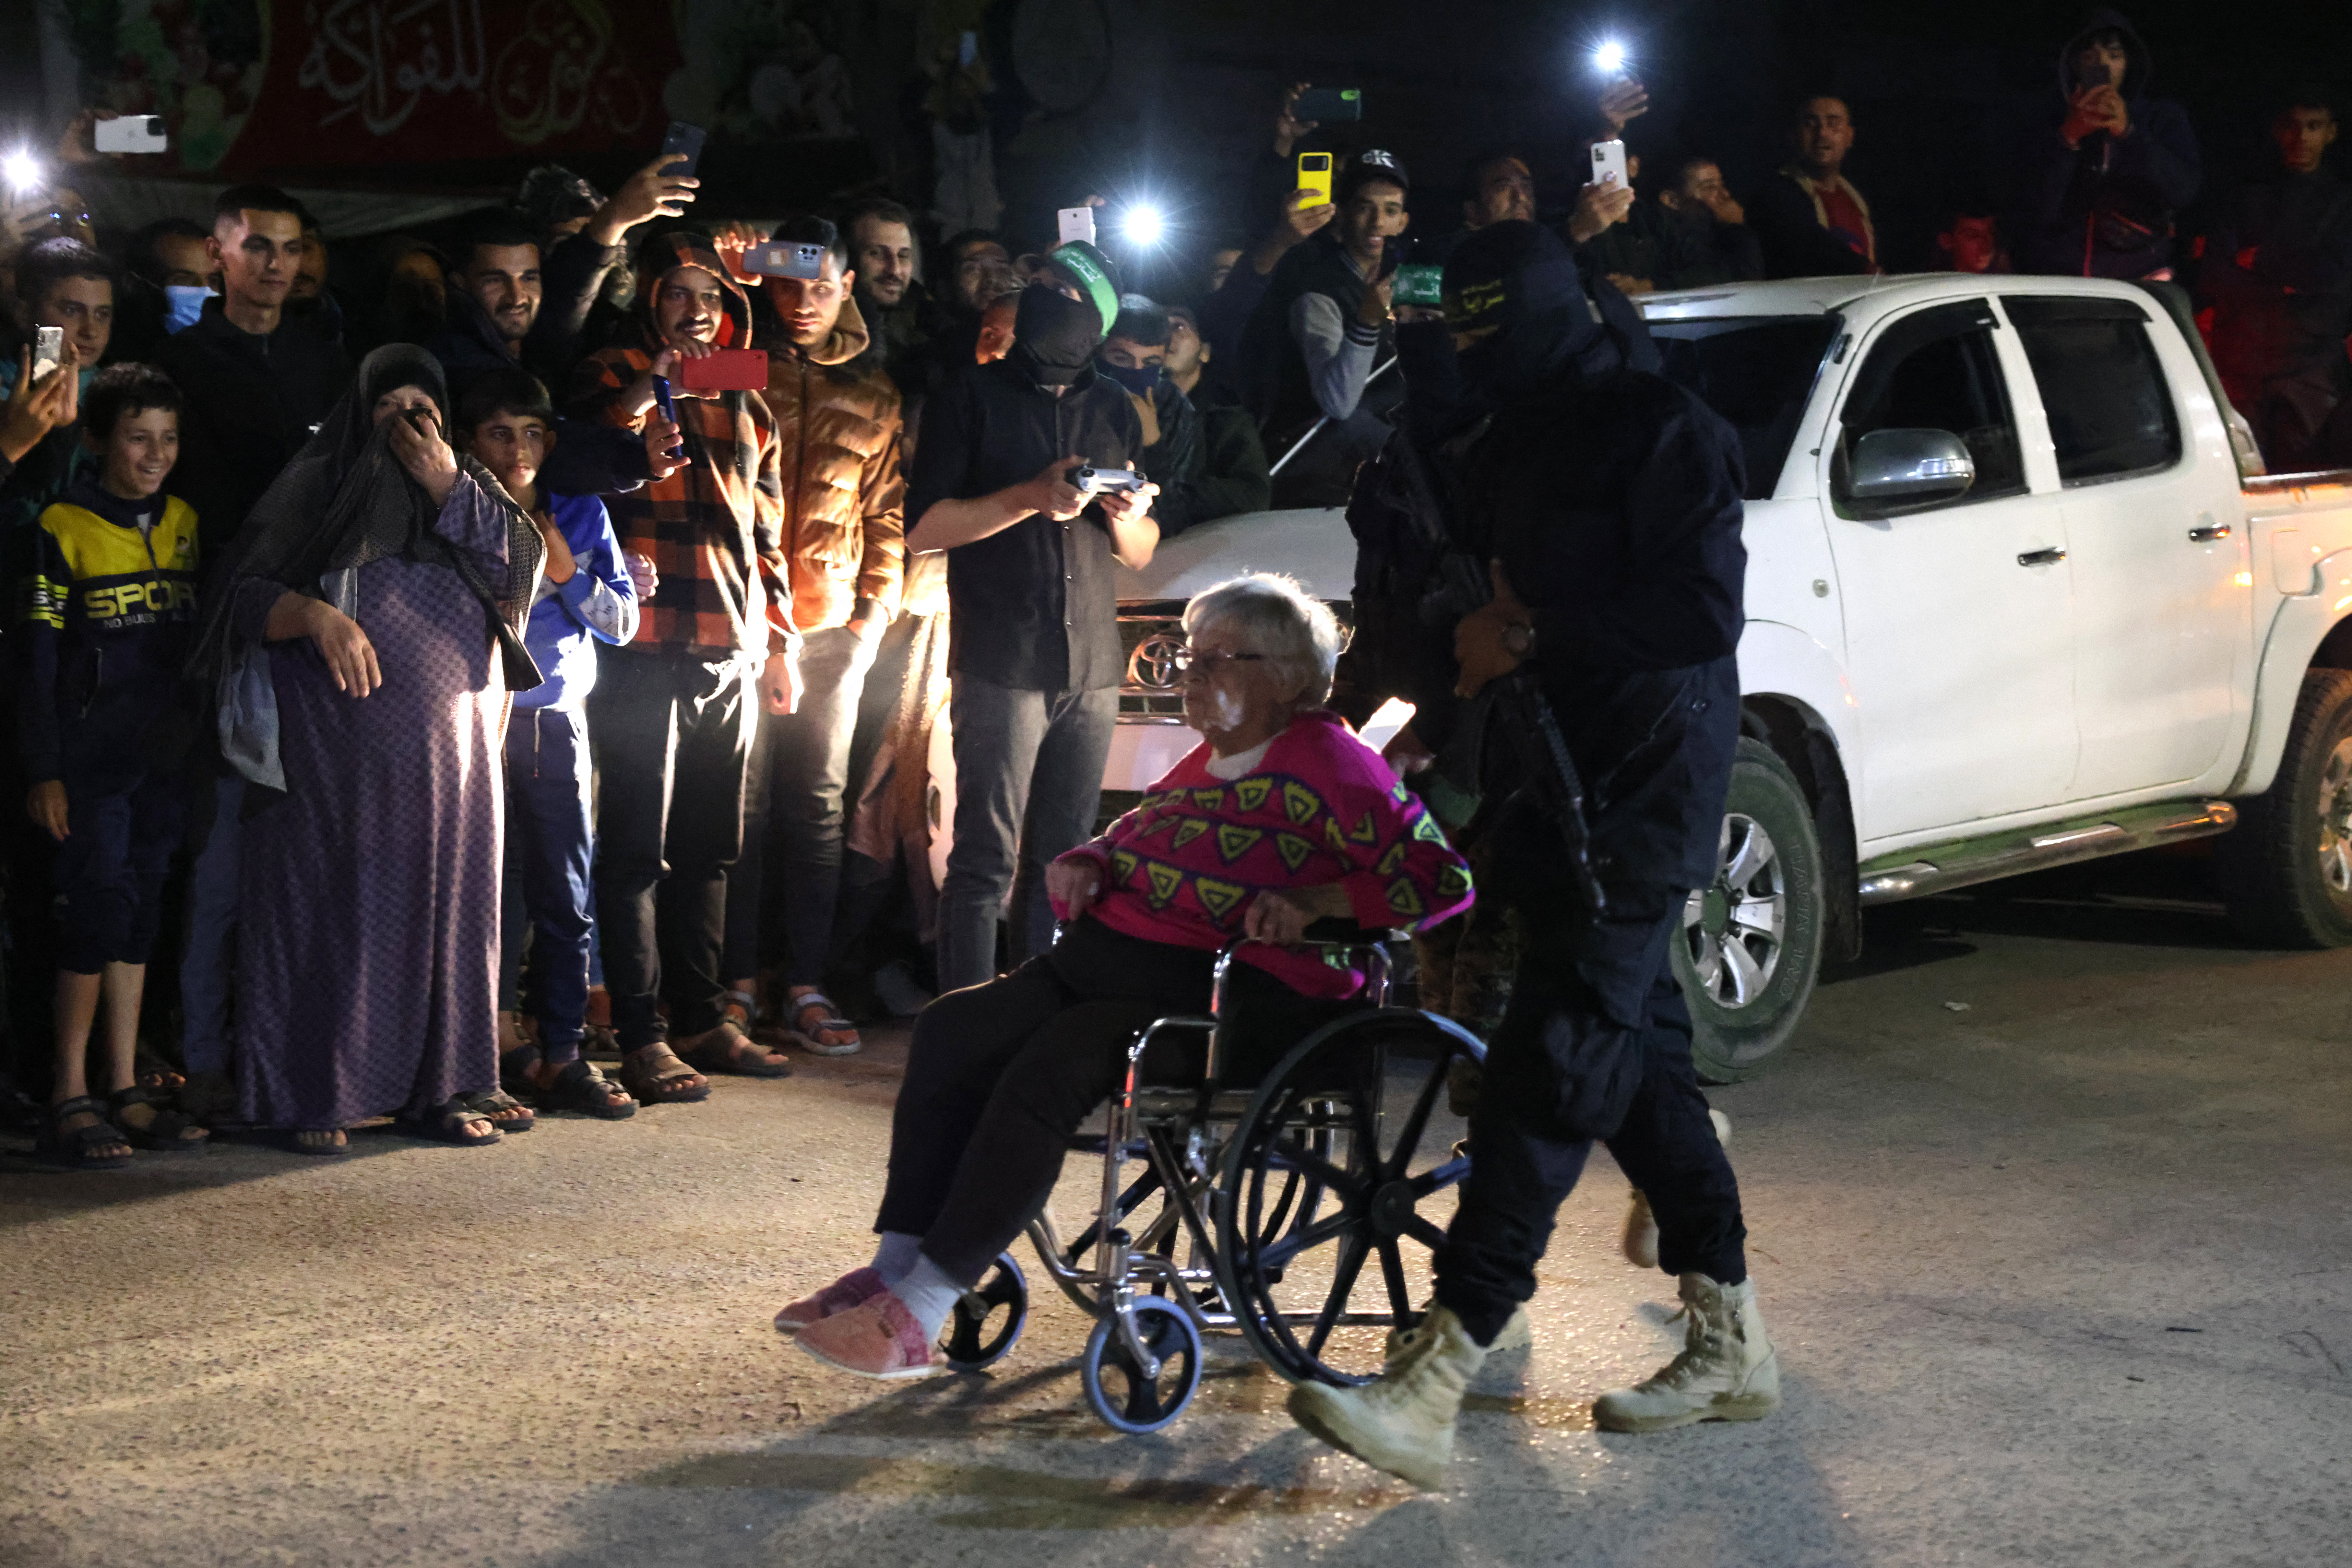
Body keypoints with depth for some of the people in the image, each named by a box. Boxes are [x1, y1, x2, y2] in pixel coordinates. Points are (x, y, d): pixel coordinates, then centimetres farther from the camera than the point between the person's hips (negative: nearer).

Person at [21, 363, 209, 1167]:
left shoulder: (186, 523, 10)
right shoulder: (61, 529, -6)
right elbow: (35, 660, -7)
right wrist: (43, 770, -11)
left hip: (165, 759, 5)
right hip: (90, 759, -5)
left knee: (140, 914, 8)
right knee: (98, 911, -8)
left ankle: (125, 1090, 13)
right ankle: (70, 1096, -2)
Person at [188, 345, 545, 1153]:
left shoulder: (469, 490, 15)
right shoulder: (316, 489, 4)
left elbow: (517, 570, -1)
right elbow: (244, 595, -1)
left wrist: (447, 487, -8)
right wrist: (314, 615, -19)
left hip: (447, 748, 4)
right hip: (337, 746, -3)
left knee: (440, 906, 4)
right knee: (328, 907, -4)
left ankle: (439, 1085, 9)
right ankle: (314, 1097, -1)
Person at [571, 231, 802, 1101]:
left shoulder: (746, 407, 19)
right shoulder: (611, 378, 4)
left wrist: (780, 644, 18)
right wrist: (648, 391, -22)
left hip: (731, 654, 6)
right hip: (644, 647, -6)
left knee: (708, 849, 10)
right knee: (637, 849, -4)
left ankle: (702, 1019, 19)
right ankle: (641, 1037, -2)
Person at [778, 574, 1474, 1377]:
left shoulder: (1326, 764, -6)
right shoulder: (1206, 761, 21)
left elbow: (1439, 876, -14)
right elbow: (1131, 839, 35)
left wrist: (1312, 906, -22)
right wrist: (1086, 865, 12)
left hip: (1233, 996, -9)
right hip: (1114, 963, 9)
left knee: (1048, 1071, -29)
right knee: (952, 1030, -8)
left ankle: (919, 1312, -27)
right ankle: (893, 1269, -11)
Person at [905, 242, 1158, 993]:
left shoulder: (1113, 410, 18)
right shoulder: (973, 397, 5)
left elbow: (1141, 552, 22)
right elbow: (923, 526, -3)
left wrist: (1129, 519, -2)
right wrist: (1030, 499, -12)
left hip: (1092, 664, 4)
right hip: (1001, 664, -4)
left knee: (1064, 860, 5)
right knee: (987, 859, -9)